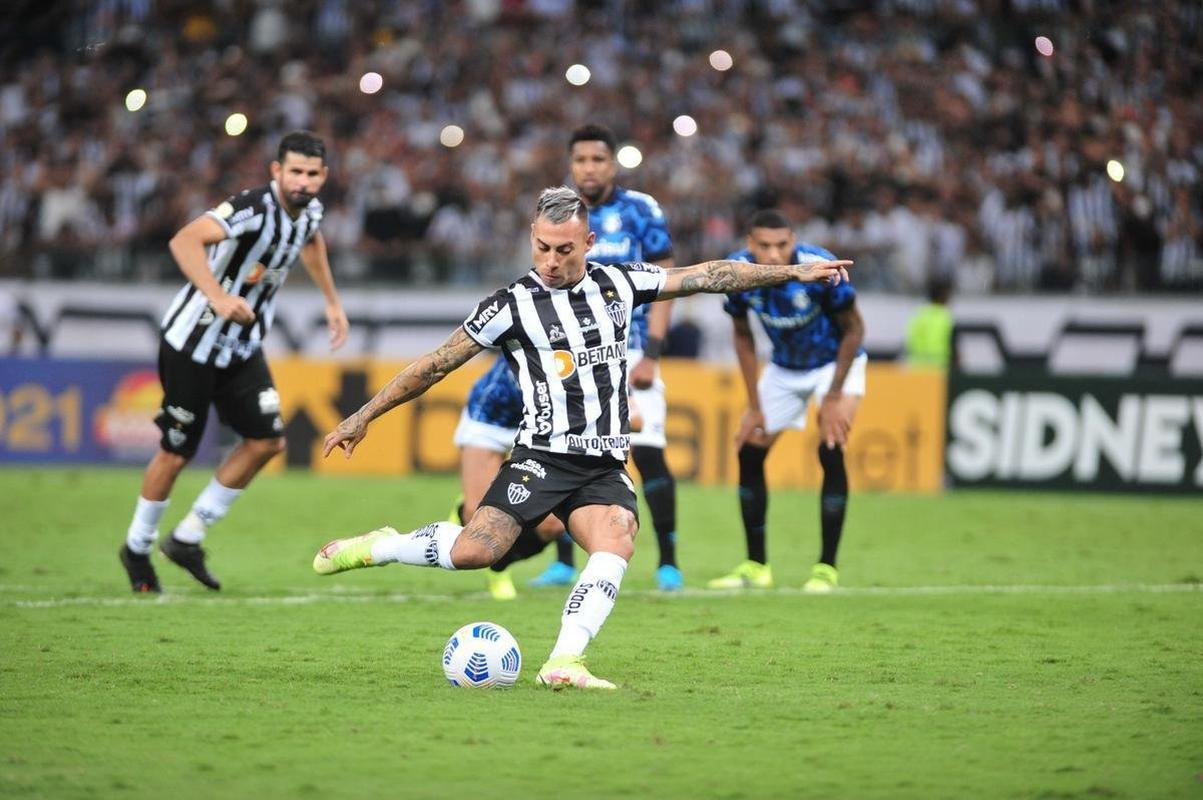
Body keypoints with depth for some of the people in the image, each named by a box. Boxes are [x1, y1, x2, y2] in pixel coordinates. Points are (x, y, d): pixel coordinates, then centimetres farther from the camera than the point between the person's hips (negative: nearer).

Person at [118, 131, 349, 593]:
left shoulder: (308, 210, -2)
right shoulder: (253, 209, -28)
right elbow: (184, 242, -43)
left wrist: (332, 302, 27)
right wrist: (218, 297, -55)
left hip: (241, 347, 8)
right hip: (195, 343, -8)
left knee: (267, 441, -1)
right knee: (176, 452, 2)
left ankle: (188, 539, 13)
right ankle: (137, 548, 25)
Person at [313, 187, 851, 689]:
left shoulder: (618, 283, 8)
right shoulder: (514, 304, -4)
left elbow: (706, 276, 15)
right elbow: (437, 365, 0)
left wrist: (795, 272, 16)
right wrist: (364, 416, 0)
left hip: (605, 467, 4)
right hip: (543, 457, -4)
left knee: (616, 544, -26)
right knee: (475, 551, -22)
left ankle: (563, 663, -30)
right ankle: (375, 547, 3)